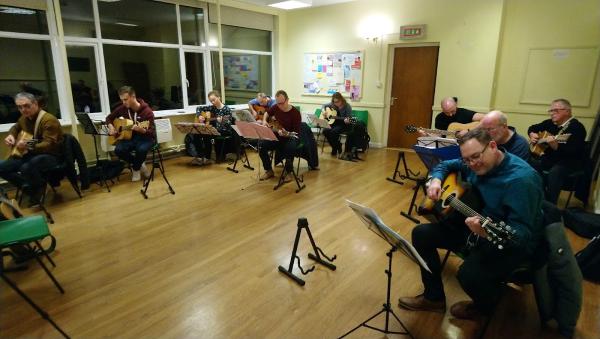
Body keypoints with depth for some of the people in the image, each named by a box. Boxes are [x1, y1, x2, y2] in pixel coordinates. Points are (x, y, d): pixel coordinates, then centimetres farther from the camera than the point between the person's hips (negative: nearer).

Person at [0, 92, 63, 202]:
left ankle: (39, 188, -4)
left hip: (50, 156, -8)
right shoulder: (24, 118, 7)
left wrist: (29, 146, -45)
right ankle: (29, 186, 9)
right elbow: (16, 127, 32)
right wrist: (10, 135, 9)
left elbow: (49, 145, -29)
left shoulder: (49, 120, -20)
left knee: (27, 168, -36)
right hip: (29, 155, 9)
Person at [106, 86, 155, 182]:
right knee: (118, 150, -25)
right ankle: (139, 164, 1)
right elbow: (109, 118, 19)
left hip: (145, 137, -4)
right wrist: (111, 127, -1)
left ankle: (136, 169, -4)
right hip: (129, 136, 5)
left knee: (141, 149, -37)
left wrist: (142, 130, -39)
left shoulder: (147, 111, -16)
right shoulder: (122, 108, 0)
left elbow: (152, 132, -18)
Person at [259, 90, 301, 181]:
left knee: (290, 148, -38)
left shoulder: (295, 113, -17)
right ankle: (269, 171, -2)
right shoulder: (275, 108, -2)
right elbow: (267, 113, 22)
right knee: (261, 145, -21)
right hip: (276, 136, 5)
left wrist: (286, 134, -36)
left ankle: (288, 172, -11)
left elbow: (296, 133, -18)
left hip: (289, 137, -5)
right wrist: (264, 121, 3)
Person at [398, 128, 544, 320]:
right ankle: (434, 297, 14)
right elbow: (446, 165, 15)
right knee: (421, 234, -1)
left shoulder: (521, 178, -28)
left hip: (512, 243, -7)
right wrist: (436, 180, -7)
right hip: (472, 228, 8)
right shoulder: (474, 164, -4)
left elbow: (523, 233, -32)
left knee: (469, 274, -33)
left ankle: (484, 306, 8)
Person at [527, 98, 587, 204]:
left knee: (554, 172, -37)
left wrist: (556, 146, -45)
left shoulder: (577, 127, -15)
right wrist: (532, 134, 2)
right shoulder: (550, 123, 7)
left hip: (570, 162, -7)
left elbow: (573, 152, -29)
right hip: (550, 158, 8)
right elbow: (533, 127, 25)